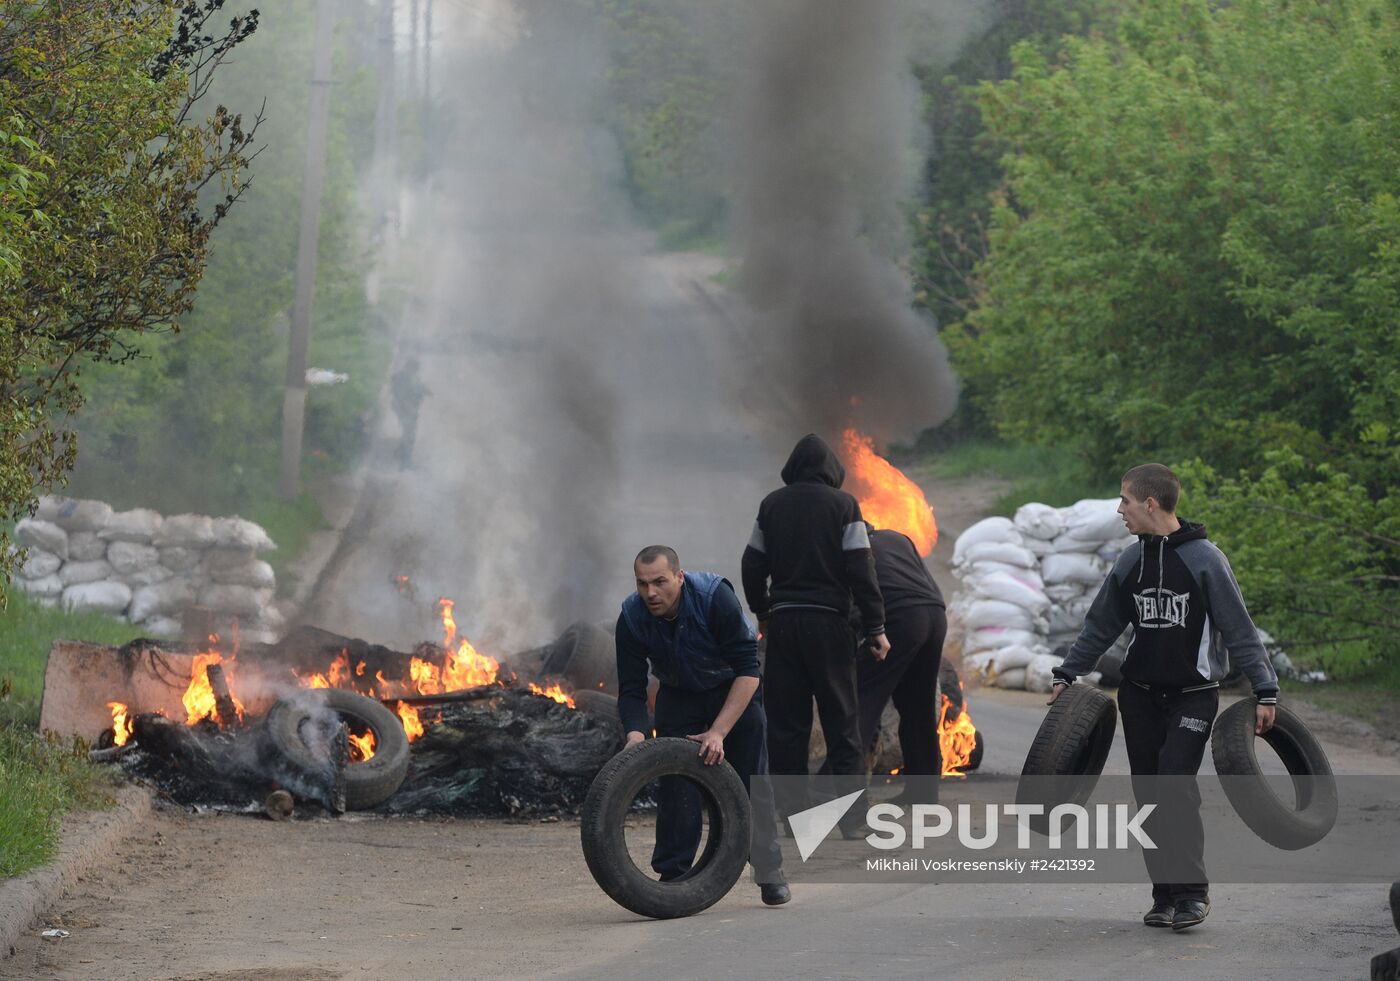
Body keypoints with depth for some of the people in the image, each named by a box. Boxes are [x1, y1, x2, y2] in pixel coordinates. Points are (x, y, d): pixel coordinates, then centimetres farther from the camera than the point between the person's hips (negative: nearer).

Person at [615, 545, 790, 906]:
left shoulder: (715, 596, -34)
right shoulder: (632, 618, -23)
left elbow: (748, 671, -32)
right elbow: (631, 690, -18)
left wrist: (718, 732, -37)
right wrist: (636, 738, -37)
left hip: (735, 689, -3)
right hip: (679, 695, 3)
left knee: (751, 780, -9)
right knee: (675, 784, -9)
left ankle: (770, 874, 0)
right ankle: (672, 876, -2)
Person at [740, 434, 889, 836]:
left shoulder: (772, 504, 7)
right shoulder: (842, 504, -3)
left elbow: (753, 566, 11)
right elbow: (861, 572, -7)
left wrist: (761, 612, 26)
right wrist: (875, 628, -3)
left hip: (782, 622, 3)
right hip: (828, 622, -3)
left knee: (786, 721, 7)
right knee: (842, 720, 2)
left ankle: (792, 813, 5)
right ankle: (852, 816, -2)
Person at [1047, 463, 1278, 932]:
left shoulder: (1205, 559, -10)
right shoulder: (1131, 561, 7)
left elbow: (1240, 630, -8)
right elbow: (1100, 625, 18)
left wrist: (1265, 691, -11)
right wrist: (1066, 676, 16)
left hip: (1193, 695, -5)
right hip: (1140, 695, 5)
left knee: (1175, 781, -19)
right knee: (1148, 793, 3)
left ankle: (1193, 891, -11)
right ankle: (1165, 894, 10)